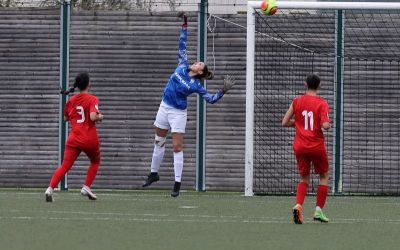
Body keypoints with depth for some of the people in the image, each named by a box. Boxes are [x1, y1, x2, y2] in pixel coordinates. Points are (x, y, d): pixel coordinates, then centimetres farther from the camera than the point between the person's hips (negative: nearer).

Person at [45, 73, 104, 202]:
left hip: (74, 139, 3)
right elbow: (93, 117, -20)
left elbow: (66, 118, 20)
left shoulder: (71, 100, 8)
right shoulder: (92, 99, -7)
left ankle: (50, 188, -22)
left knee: (65, 166, -3)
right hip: (90, 140, -3)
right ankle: (86, 187, 16)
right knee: (95, 162, 25)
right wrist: (100, 117, 0)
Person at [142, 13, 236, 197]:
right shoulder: (182, 66, 0)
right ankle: (153, 174, 32)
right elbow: (182, 45, 5)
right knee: (159, 142, 16)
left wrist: (223, 90, -26)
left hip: (178, 113, -5)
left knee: (177, 147, -6)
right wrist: (184, 26, 3)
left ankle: (177, 184, -4)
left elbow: (210, 99, -11)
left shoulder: (195, 85, -12)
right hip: (164, 107, 6)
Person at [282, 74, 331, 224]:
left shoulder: (297, 101, 2)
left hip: (300, 147, 3)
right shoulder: (322, 104, -8)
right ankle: (319, 211, 8)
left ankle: (298, 206, -10)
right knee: (324, 176, 17)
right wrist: (329, 123, 4)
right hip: (317, 147, -3)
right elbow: (325, 125, -18)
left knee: (304, 178, 15)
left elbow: (284, 123, 3)